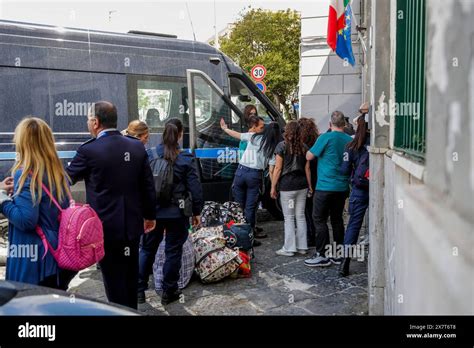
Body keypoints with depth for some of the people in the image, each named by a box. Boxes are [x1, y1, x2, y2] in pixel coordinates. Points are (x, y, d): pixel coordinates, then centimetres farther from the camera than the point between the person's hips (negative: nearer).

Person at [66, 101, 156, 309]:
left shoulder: (89, 150, -14)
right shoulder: (137, 147, 0)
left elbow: (67, 178, -1)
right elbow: (148, 186, 5)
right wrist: (150, 215, 16)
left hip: (106, 227, -5)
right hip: (132, 224, 5)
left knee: (114, 279, 6)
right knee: (130, 276, 18)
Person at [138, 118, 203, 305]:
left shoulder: (149, 155, -2)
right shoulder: (186, 159, -9)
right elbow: (195, 188, -8)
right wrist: (197, 212, 3)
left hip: (152, 210, 3)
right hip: (177, 212, -2)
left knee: (147, 249, 16)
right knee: (173, 251, 10)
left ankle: (139, 290, 23)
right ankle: (169, 291, 20)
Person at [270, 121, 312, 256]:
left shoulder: (282, 146, -5)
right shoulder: (304, 147, 7)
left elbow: (278, 168, -7)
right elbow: (307, 168, 7)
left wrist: (273, 187, -2)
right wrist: (310, 186, 14)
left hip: (287, 186, -4)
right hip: (302, 185, 4)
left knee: (289, 218, 3)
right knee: (301, 216, 12)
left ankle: (289, 248, 8)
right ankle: (302, 246, 19)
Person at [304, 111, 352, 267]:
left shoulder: (326, 137, -11)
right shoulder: (350, 140, 5)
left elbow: (309, 156, -5)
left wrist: (309, 150, 13)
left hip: (326, 186, -6)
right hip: (342, 187, 6)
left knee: (320, 219, 2)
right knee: (337, 219, 14)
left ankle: (322, 255, 2)